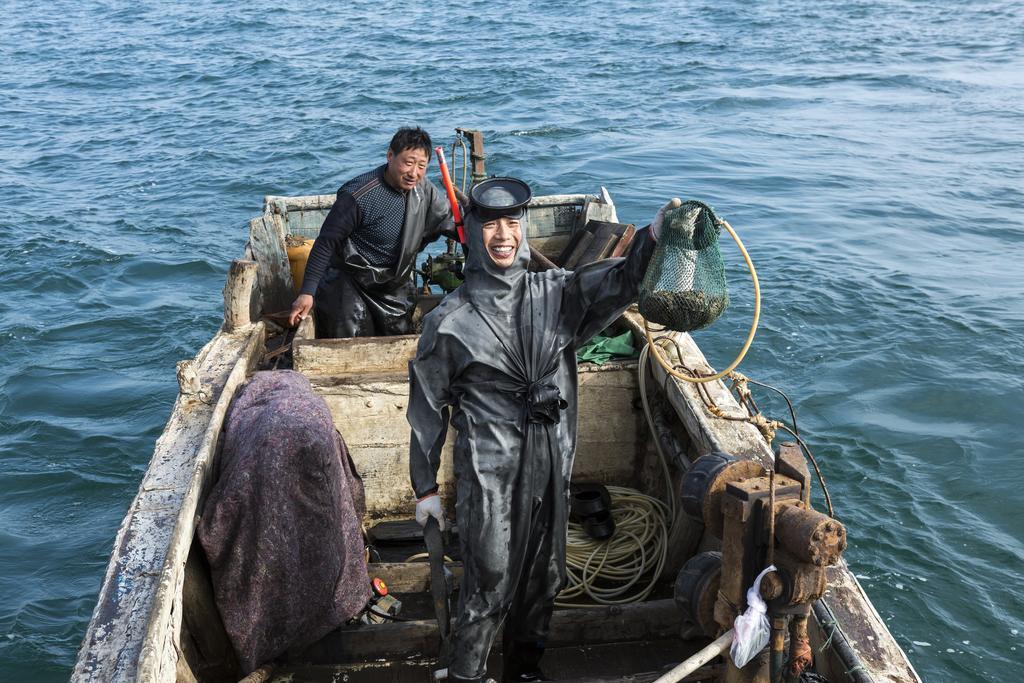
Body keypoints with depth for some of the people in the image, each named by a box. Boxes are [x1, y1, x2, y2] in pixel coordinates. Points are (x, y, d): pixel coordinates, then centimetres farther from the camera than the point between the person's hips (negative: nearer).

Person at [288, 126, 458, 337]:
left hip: (395, 287, 6)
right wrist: (307, 292, -25)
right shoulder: (359, 196, -25)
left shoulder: (423, 189, -5)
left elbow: (451, 221, 12)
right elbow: (326, 243, -21)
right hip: (350, 284, -6)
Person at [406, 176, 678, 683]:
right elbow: (428, 408, -1)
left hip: (552, 466, 4)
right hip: (488, 473, -4)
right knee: (489, 582, -2)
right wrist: (425, 487, 2)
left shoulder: (557, 293, 3)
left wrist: (653, 238, -31)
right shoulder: (450, 321, -5)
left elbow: (617, 282, -11)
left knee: (543, 575, 16)